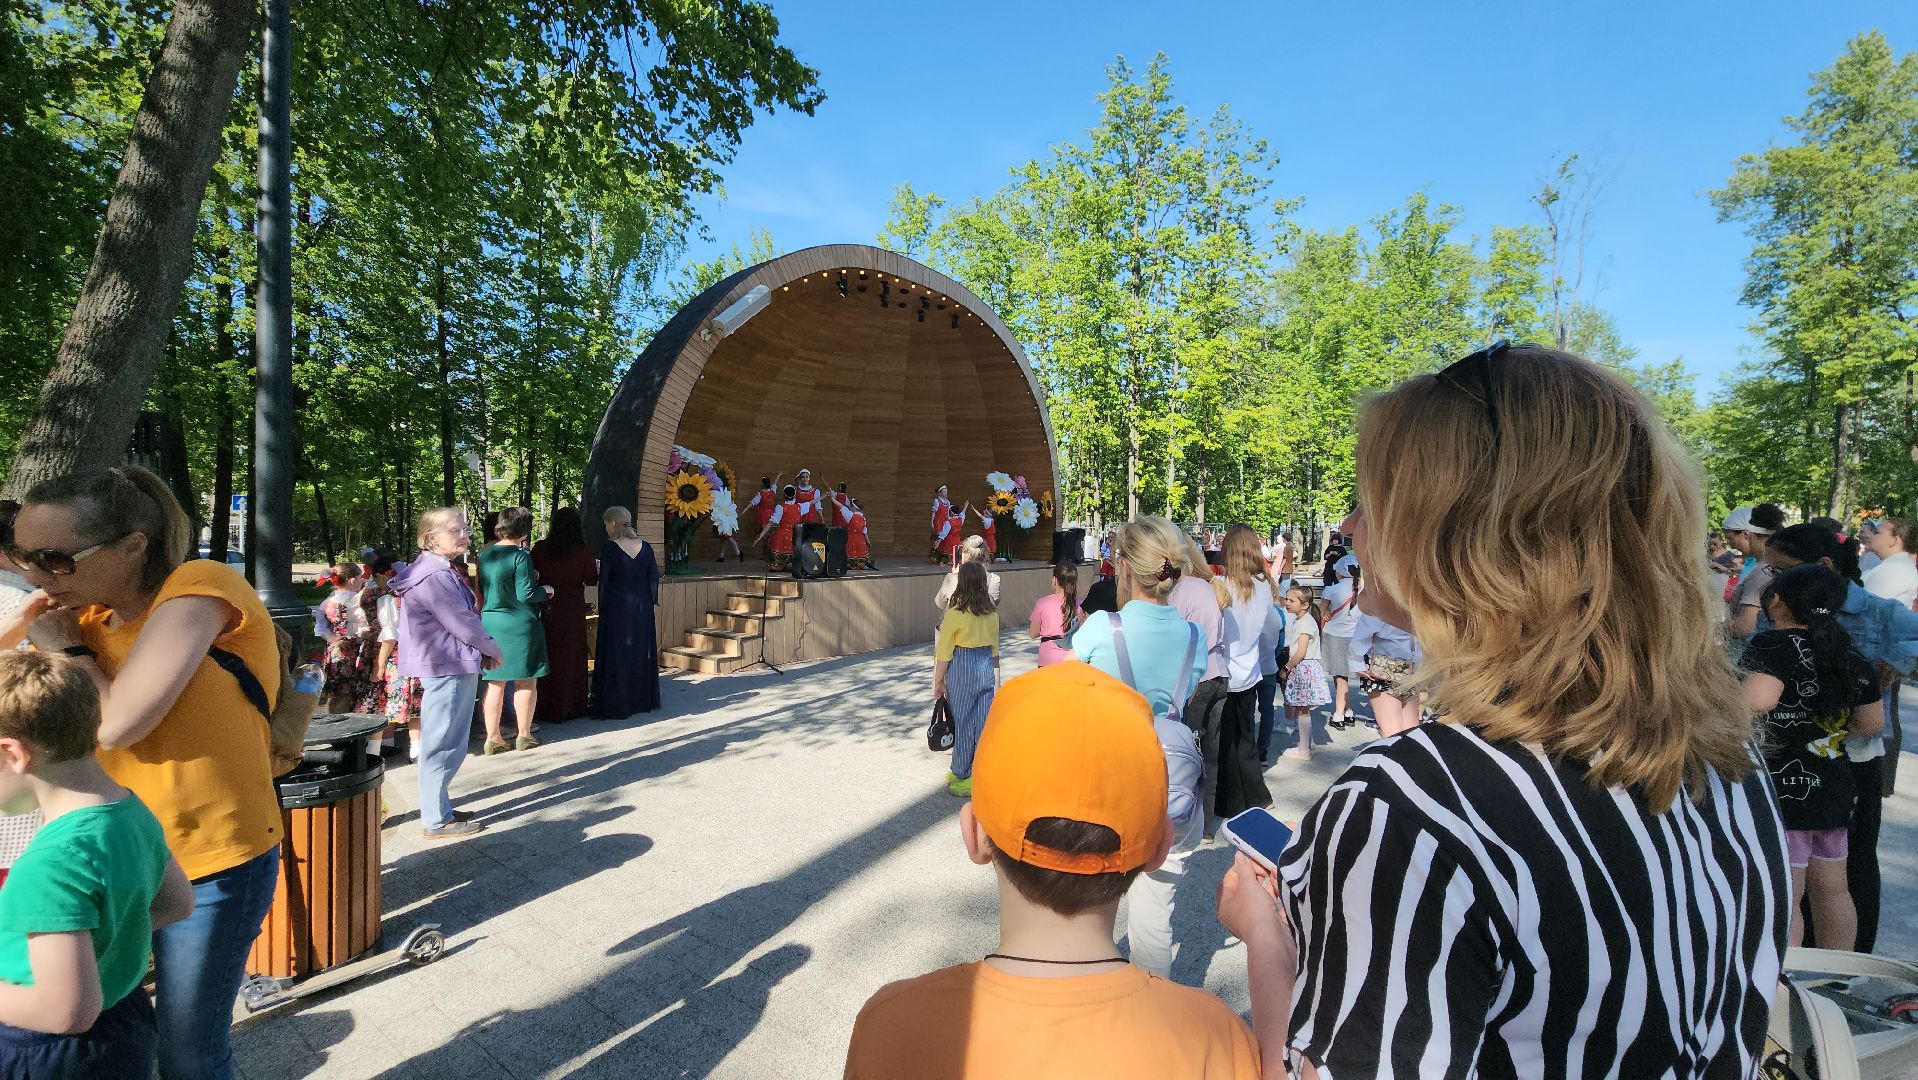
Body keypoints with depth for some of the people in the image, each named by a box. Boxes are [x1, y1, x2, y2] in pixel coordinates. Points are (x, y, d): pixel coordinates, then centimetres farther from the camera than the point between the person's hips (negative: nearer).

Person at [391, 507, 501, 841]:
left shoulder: (443, 572, 14)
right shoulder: (435, 577, -20)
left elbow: (464, 617, 17)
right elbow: (464, 623, -20)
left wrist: (482, 652, 5)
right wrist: (493, 650, -4)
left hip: (452, 666, 11)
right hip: (448, 670, -11)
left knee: (446, 745, 19)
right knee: (442, 745, -1)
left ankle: (440, 809, 31)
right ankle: (436, 821, 9)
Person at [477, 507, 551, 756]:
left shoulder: (485, 554, 6)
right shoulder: (520, 555, -15)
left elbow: (487, 587, 16)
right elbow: (526, 594, -19)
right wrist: (544, 590, 0)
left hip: (490, 622, 6)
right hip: (518, 624, -6)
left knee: (495, 683, 11)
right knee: (526, 681, 7)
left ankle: (493, 737, 15)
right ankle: (524, 735, 14)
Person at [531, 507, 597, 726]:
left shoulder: (540, 548, -5)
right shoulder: (583, 551, -9)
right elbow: (591, 580, -4)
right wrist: (595, 566, 15)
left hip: (546, 607, 1)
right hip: (573, 608, -1)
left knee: (546, 655, 10)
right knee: (570, 655, 9)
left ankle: (543, 708, 15)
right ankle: (569, 706, 14)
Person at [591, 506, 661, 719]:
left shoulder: (609, 548, -12)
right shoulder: (645, 546, 2)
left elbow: (603, 580, -10)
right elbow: (654, 577, 4)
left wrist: (602, 607, 0)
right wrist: (651, 601, 12)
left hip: (617, 607, -5)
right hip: (642, 607, 5)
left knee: (617, 655, 4)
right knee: (641, 653, 15)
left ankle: (616, 705, 8)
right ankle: (642, 700, 24)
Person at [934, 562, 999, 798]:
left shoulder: (956, 612, -14)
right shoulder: (992, 611, 2)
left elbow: (944, 652, -10)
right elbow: (995, 644, 11)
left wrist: (938, 681, -1)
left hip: (962, 667, -5)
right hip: (987, 666, 5)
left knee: (962, 722, 6)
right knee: (984, 721, 10)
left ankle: (961, 775, 16)